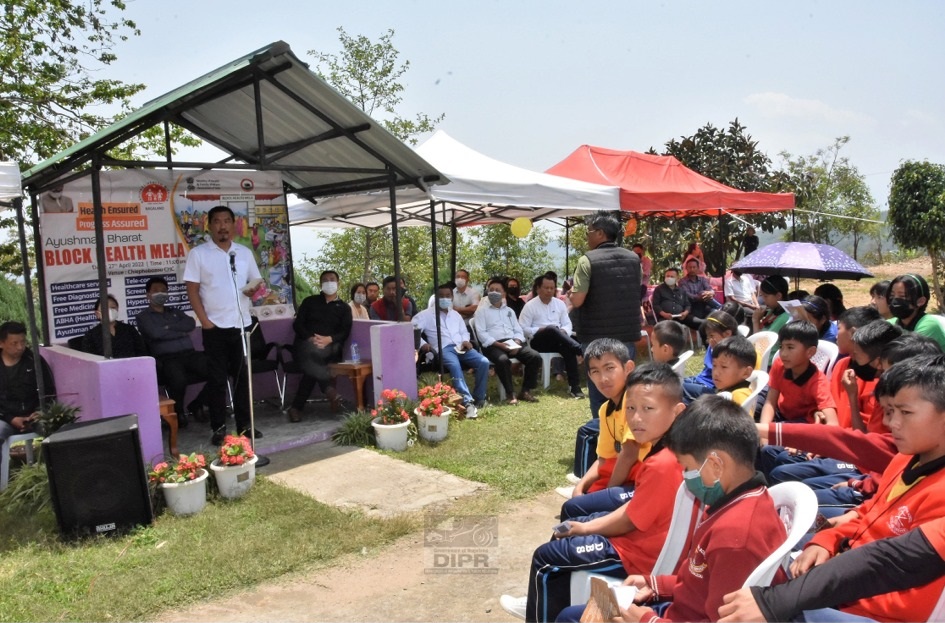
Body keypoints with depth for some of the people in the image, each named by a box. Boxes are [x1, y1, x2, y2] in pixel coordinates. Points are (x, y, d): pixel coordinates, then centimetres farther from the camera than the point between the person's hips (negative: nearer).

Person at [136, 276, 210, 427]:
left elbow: (191, 323, 6)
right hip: (167, 359, -5)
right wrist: (181, 332, 2)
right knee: (178, 379, -39)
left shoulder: (175, 312, 27)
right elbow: (156, 333, -8)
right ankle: (178, 412, -6)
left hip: (190, 354, 5)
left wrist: (169, 327, -3)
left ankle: (196, 405, 3)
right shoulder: (143, 316, 13)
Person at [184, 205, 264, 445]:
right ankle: (218, 428, 10)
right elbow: (192, 289, -4)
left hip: (242, 324, 4)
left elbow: (256, 281, 15)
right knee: (217, 379, 2)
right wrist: (204, 319, -12)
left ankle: (244, 424, 18)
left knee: (243, 376, 9)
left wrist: (256, 287, -10)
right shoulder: (198, 253, -1)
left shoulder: (245, 252, 10)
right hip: (215, 326, -3)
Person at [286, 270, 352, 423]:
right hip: (305, 346, 0)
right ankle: (327, 388, -44)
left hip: (329, 348, 0)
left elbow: (345, 333, 4)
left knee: (313, 354, -36)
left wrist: (328, 339, -18)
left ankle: (297, 406, -33)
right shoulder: (310, 301, 16)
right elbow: (297, 324, 7)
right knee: (309, 351, -37)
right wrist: (310, 338, -14)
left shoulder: (344, 307, 16)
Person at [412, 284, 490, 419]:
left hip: (461, 347, 5)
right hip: (443, 349, -5)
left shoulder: (455, 314, 27)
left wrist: (466, 340, 8)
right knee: (455, 366, -39)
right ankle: (468, 403, -44)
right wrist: (422, 343, -15)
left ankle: (479, 399, -12)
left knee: (483, 362, -22)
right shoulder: (427, 314, 10)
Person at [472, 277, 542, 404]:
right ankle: (511, 393, -24)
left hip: (513, 343, 5)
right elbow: (481, 333, -4)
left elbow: (518, 330, 16)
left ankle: (525, 391, -9)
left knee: (535, 357, -17)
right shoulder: (481, 310, 9)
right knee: (503, 360, -38)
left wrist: (516, 343, -7)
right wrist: (499, 344, -16)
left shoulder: (509, 311, 25)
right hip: (493, 345, -5)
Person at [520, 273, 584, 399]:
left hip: (558, 341, 4)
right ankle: (580, 350, -41)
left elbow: (567, 324, 14)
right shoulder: (530, 306, 1)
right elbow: (523, 328, -5)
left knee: (569, 349, -32)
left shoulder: (559, 303, 14)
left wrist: (563, 332, -10)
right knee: (552, 329, -37)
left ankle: (575, 386, -34)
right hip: (539, 341, -3)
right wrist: (541, 330, -17)